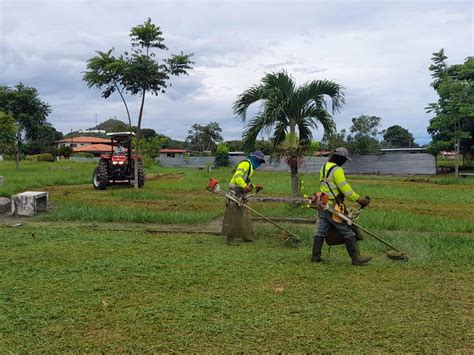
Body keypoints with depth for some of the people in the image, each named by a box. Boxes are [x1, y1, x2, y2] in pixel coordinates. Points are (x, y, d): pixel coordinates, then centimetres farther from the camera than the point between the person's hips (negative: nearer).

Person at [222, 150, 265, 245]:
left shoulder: (250, 167, 23)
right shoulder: (245, 164, -9)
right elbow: (237, 177, -25)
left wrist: (255, 187, 16)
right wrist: (245, 186, -38)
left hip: (240, 195, 11)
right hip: (235, 194, -11)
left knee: (244, 215, 14)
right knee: (233, 216, -7)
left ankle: (246, 236, 22)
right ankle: (230, 239, -2)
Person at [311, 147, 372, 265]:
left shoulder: (324, 167, 15)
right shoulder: (337, 170, -14)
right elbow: (345, 188, -18)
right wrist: (358, 199, -13)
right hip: (333, 207, -9)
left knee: (321, 231, 12)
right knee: (348, 232, -1)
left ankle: (315, 256, 16)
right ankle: (356, 258, 3)